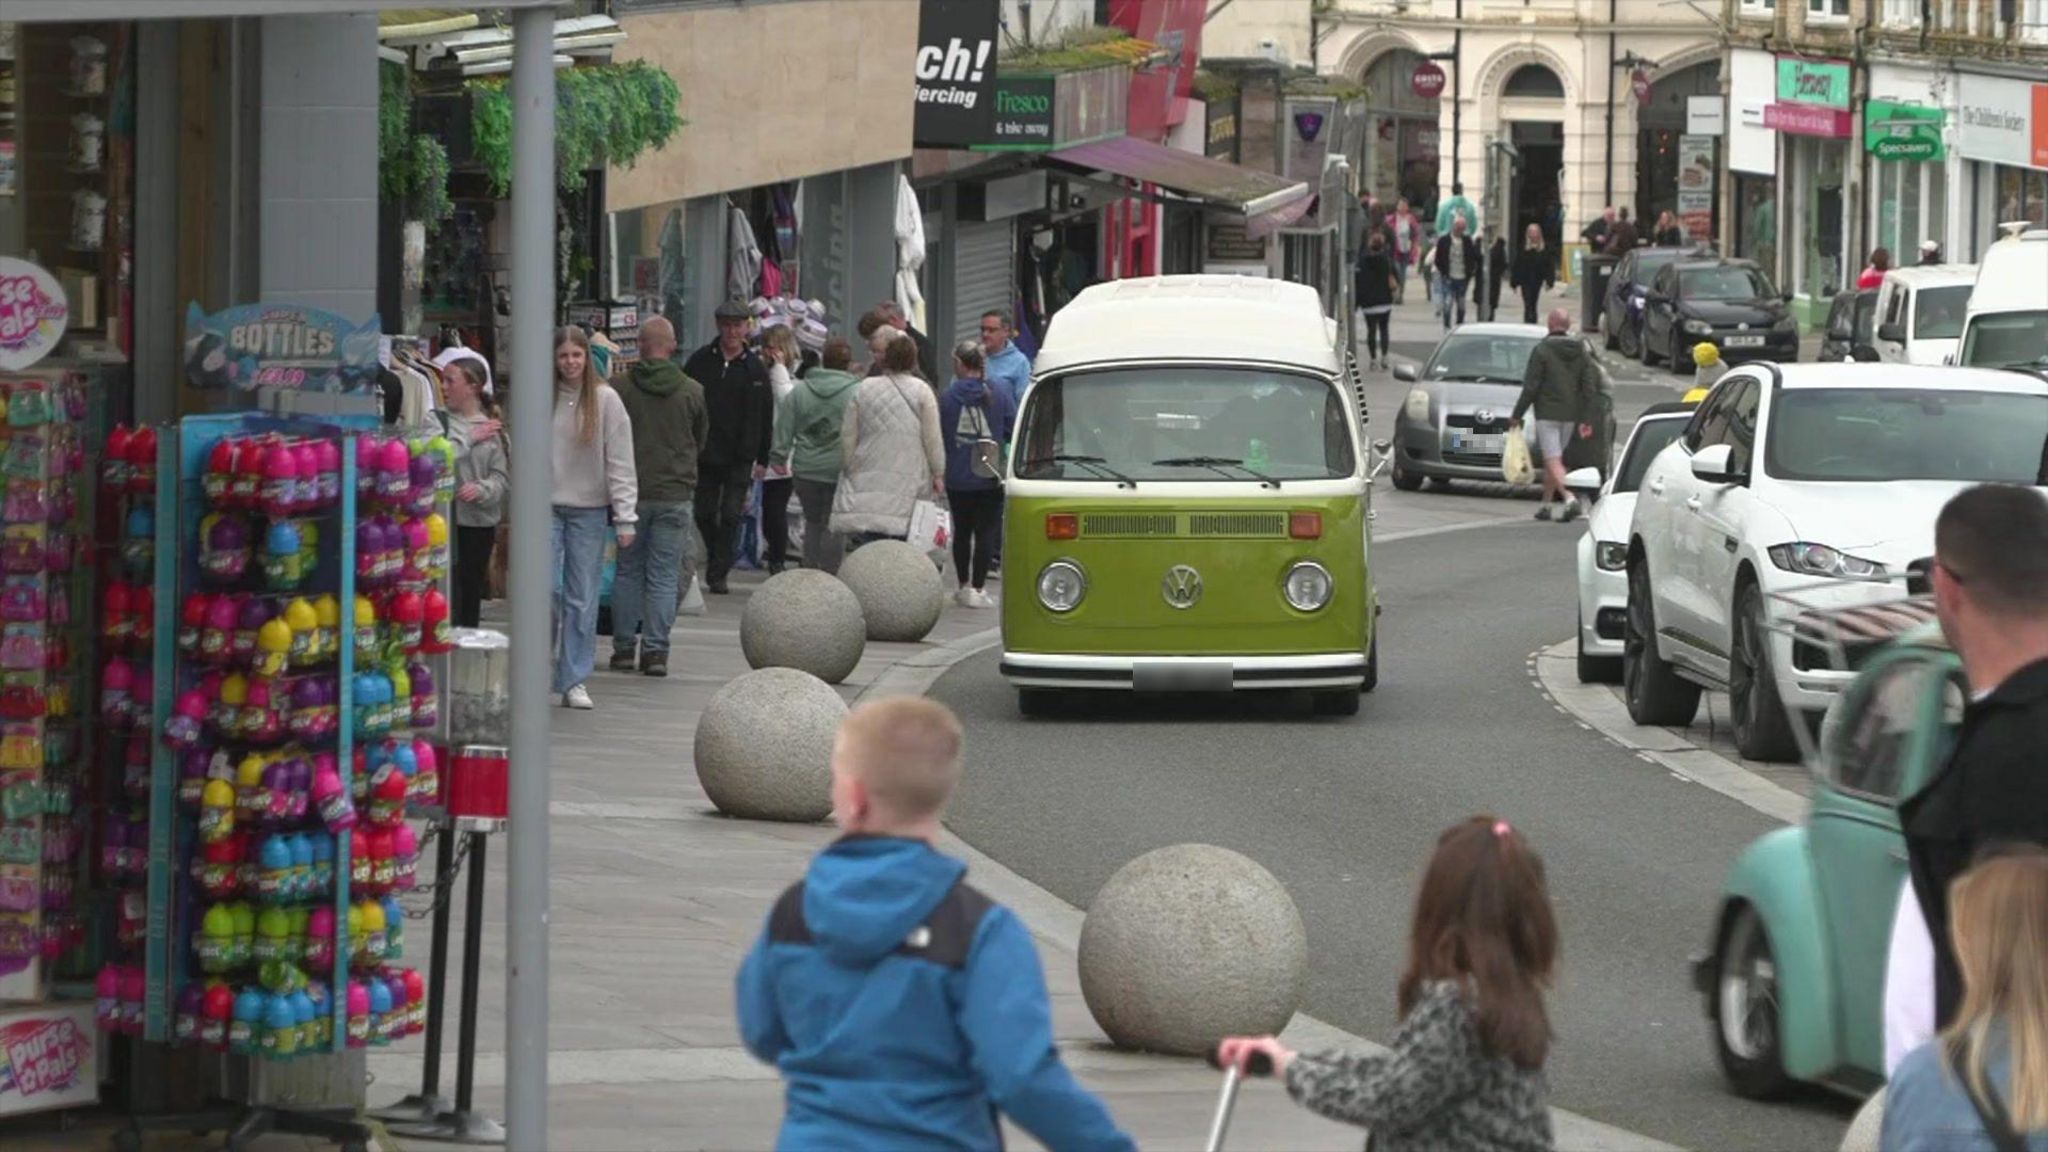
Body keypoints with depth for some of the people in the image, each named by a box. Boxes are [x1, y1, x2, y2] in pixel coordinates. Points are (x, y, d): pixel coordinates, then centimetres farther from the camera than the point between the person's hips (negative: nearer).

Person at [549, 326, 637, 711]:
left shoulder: (605, 400, -1)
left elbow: (620, 461, -2)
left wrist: (624, 517, -6)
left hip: (588, 509, 0)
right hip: (547, 506, 0)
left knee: (582, 598, 3)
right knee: (547, 589, -9)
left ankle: (574, 681, 9)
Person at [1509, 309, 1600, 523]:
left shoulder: (1542, 350, -10)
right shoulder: (1582, 351, 7)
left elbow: (1530, 387, -11)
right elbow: (1590, 388, 5)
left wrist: (1516, 416, -4)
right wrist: (1586, 420, 8)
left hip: (1547, 414, -6)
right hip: (1570, 416, 6)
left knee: (1553, 460, -9)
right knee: (1553, 459, 17)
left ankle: (1569, 499, -28)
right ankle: (1545, 505, 20)